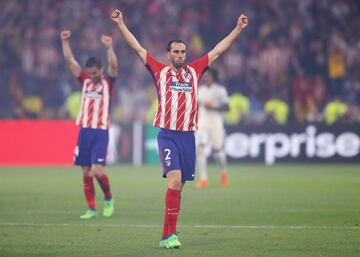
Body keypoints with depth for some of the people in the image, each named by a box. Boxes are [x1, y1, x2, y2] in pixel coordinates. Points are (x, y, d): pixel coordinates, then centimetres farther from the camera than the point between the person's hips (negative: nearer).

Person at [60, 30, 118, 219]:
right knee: (86, 172, 3)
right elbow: (70, 61, 4)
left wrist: (109, 47, -33)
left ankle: (108, 199, 12)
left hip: (101, 132, -4)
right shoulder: (85, 80, 10)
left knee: (97, 171, -13)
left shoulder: (108, 82, 0)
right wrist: (65, 41, -6)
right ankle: (91, 209, 10)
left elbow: (113, 66, -19)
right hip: (84, 131, 4)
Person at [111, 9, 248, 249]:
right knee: (175, 179, -19)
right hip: (167, 136, -3)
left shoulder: (194, 71, 13)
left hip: (188, 136, 4)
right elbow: (137, 48, 9)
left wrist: (238, 28, 21)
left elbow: (218, 50, 19)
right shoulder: (160, 71, 6)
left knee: (178, 187, 6)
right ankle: (171, 233, -17)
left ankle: (167, 235, 13)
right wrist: (121, 24, 8)